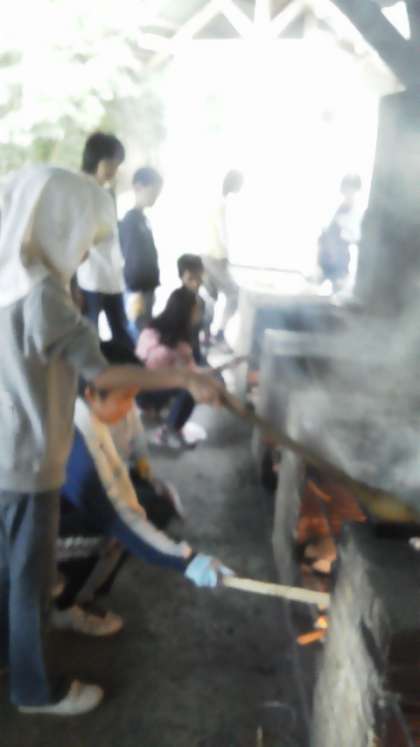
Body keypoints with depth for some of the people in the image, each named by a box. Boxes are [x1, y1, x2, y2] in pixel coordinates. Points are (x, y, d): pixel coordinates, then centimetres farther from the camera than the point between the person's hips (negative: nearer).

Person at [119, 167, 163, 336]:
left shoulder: (142, 219, 15)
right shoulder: (131, 220, -13)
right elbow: (131, 259, -19)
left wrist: (151, 290, 18)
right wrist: (135, 293, -22)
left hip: (146, 289, 9)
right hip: (138, 291, -9)